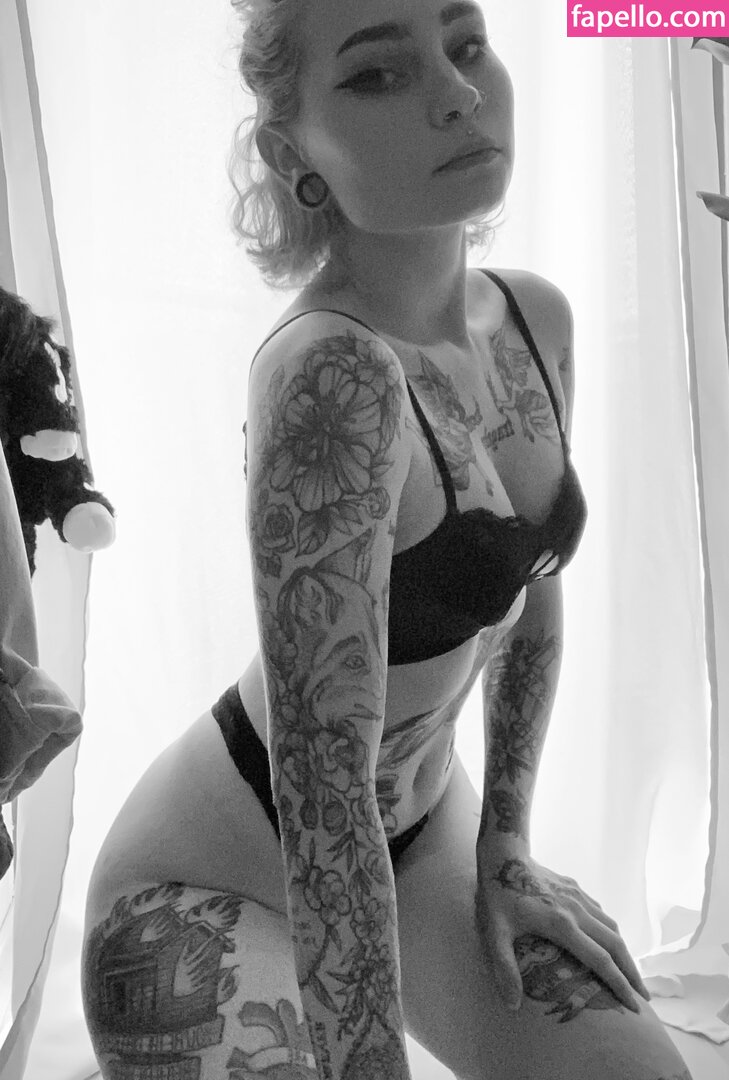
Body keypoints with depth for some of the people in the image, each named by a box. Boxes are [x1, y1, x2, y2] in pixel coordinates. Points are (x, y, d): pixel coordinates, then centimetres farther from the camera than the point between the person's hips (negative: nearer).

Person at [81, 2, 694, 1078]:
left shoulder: (537, 318, -6)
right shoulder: (330, 374, -31)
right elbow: (320, 787, -30)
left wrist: (505, 839, 4)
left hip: (424, 826, 6)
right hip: (214, 883, -6)